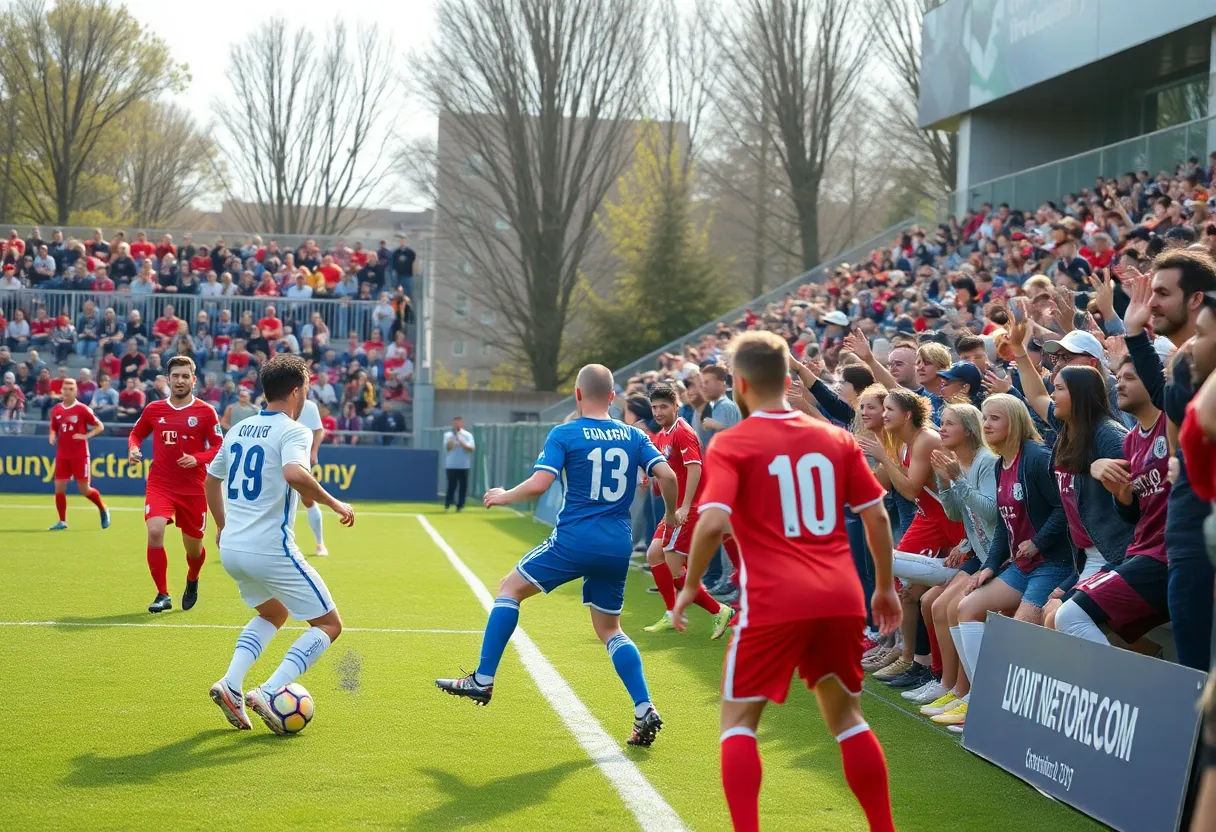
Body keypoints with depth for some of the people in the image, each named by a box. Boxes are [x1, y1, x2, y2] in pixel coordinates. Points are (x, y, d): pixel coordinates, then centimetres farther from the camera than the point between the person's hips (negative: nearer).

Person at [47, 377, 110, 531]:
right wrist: (52, 436, -1)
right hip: (62, 455, 4)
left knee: (84, 490, -2)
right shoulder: (56, 410, 5)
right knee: (59, 488, -2)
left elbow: (100, 426, -3)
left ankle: (103, 510, 24)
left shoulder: (82, 409, -8)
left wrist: (86, 436, -17)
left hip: (79, 455, -4)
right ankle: (62, 521, 8)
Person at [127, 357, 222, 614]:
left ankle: (192, 582, 46)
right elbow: (136, 433, 18)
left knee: (193, 547, 10)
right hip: (160, 484, 0)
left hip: (193, 489, 0)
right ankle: (163, 595, -9)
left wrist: (197, 459, -20)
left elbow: (218, 448, -2)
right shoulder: (154, 409, 3)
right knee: (154, 532, -23)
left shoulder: (205, 412, -4)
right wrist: (133, 449, -4)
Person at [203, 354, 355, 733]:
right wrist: (333, 503, -18)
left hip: (231, 549, 8)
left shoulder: (239, 429, 13)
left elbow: (211, 479, 25)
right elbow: (294, 473, -31)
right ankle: (269, 693, -11)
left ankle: (231, 684, 10)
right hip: (271, 550, -8)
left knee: (273, 613, 31)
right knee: (328, 625, 6)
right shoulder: (292, 431, -10)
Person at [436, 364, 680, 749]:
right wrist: (671, 515, 16)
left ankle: (483, 680, 9)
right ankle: (644, 711, 3)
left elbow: (538, 484, -15)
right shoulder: (633, 436, 7)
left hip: (574, 539, -5)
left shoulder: (564, 435, -5)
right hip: (618, 547, 5)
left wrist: (503, 496, 4)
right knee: (610, 629, 18)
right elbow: (667, 475, -2)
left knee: (510, 588, 14)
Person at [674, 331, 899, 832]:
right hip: (841, 598, 4)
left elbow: (714, 522, -16)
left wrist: (689, 587, -3)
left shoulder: (730, 445, -3)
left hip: (773, 602, -4)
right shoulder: (836, 439, 10)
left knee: (738, 720, 9)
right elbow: (877, 515, 10)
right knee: (846, 717, 20)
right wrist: (885, 587, 20)